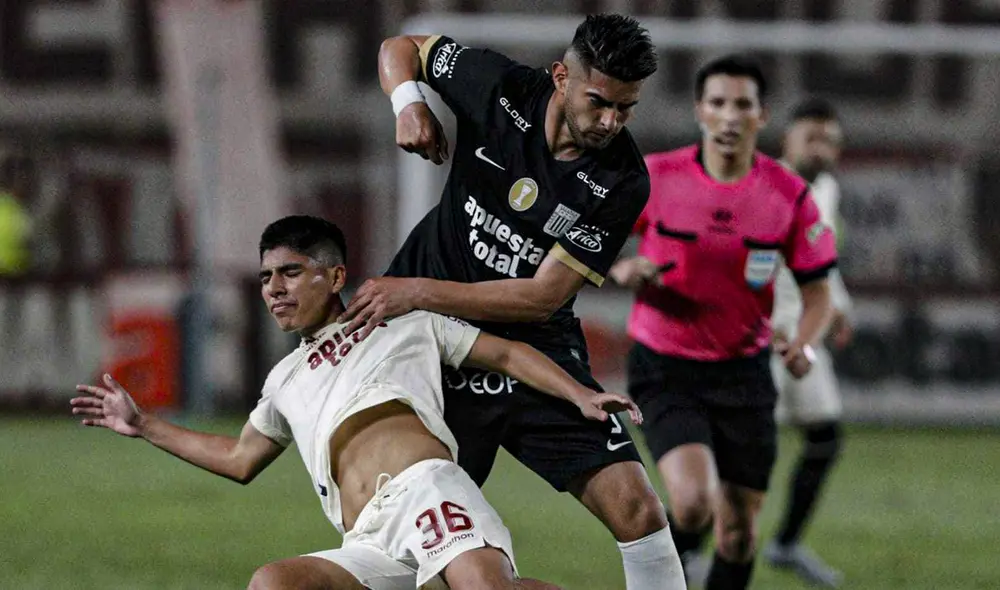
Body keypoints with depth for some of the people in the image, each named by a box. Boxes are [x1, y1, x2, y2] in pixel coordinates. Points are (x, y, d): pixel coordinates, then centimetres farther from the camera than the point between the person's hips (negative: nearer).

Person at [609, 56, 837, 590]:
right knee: (694, 501, -24)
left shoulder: (789, 195, -5)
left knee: (739, 530, 5)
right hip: (665, 369, -3)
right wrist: (622, 270, -18)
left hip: (743, 371, 3)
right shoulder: (655, 177, -9)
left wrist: (804, 344, -17)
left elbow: (817, 292, 3)